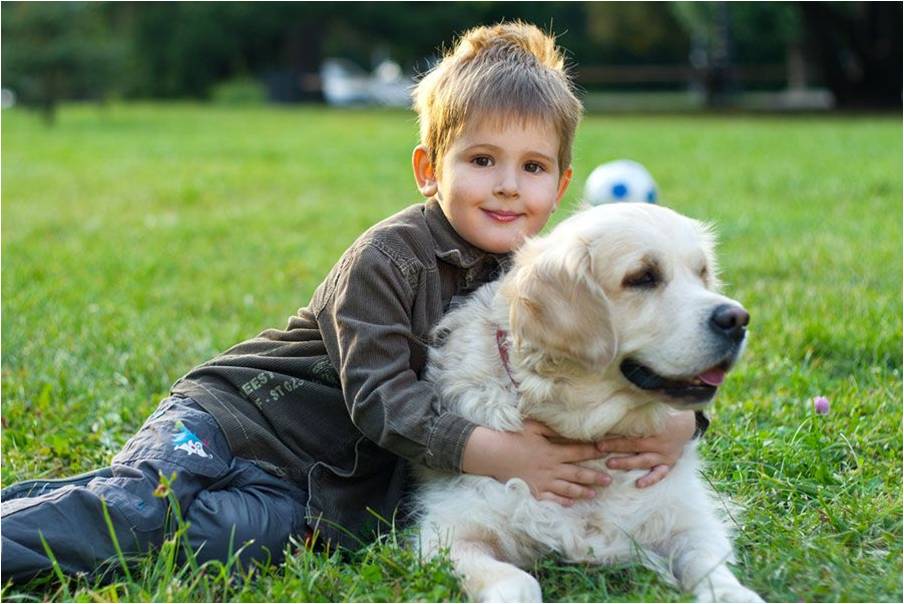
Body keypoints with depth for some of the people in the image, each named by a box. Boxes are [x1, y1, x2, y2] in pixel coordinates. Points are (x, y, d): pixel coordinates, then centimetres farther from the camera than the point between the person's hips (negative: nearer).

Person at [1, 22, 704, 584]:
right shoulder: (389, 256, -16)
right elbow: (380, 396, -23)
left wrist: (675, 419, -21)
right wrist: (499, 454, -34)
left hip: (317, 492, 4)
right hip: (233, 419, -4)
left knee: (255, 532, -25)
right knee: (134, 502, -27)